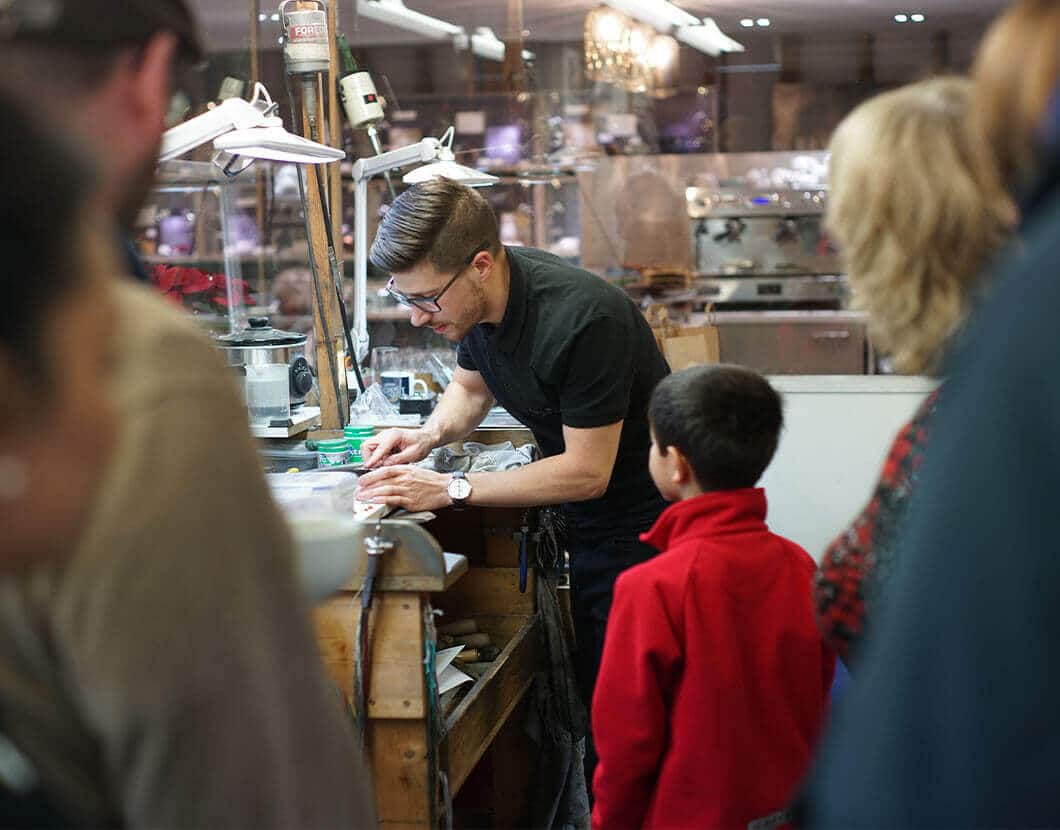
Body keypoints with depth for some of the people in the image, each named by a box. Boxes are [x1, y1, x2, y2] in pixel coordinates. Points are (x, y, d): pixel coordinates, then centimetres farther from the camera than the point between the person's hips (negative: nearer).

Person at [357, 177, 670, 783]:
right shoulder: (478, 298, -5)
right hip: (585, 523, 8)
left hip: (644, 518, -7)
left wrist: (450, 490, -22)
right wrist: (429, 435, -6)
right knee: (587, 689, 10)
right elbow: (471, 388, 16)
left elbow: (587, 472, -24)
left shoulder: (582, 320, -30)